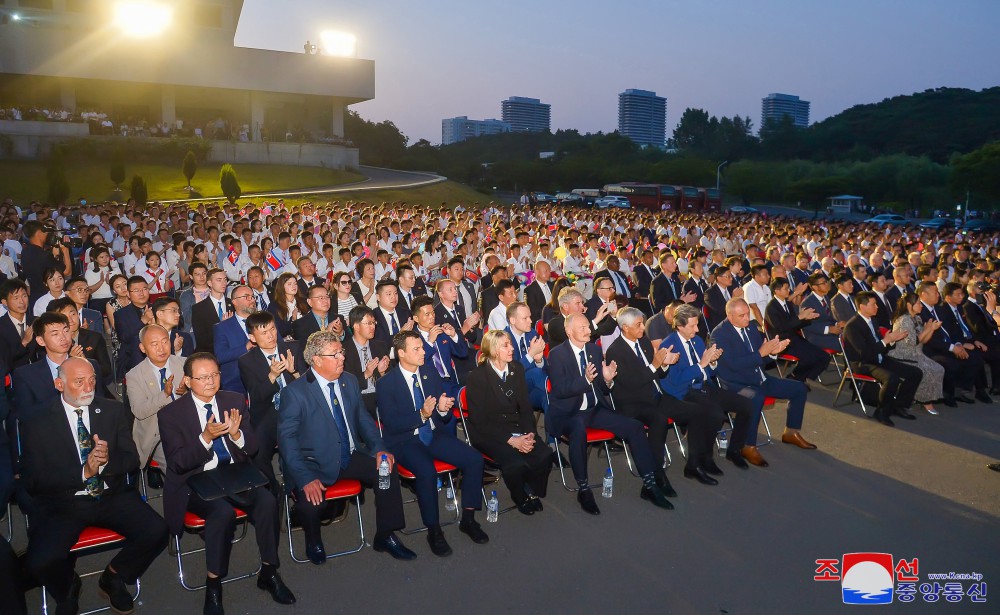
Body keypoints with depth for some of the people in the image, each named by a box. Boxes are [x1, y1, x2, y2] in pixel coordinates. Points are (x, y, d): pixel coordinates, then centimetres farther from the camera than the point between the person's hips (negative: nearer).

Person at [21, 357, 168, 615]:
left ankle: (113, 577, 11)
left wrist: (107, 460, -19)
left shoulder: (113, 410, 5)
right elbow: (33, 480, -8)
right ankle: (68, 588, 12)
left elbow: (132, 460, 4)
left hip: (112, 496, 2)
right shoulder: (36, 421, -3)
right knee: (40, 562, -27)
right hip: (62, 502, -2)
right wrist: (83, 472, -22)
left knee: (156, 532, -21)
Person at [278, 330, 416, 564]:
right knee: (310, 503, -30)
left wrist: (379, 449, -4)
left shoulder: (350, 381, 5)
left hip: (351, 457, 5)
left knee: (387, 469, -16)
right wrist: (306, 478, -26)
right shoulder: (294, 392, -14)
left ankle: (385, 536, 3)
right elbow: (287, 439, -16)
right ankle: (313, 542, 8)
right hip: (315, 465, -5)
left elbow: (363, 418, 13)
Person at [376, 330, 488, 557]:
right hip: (405, 440, -5)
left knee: (474, 459, -15)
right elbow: (391, 424, -14)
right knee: (427, 471, -34)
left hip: (434, 435, 5)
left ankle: (468, 519, 1)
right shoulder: (386, 383, -7)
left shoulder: (430, 373, 8)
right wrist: (422, 415, -27)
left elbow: (447, 416, 13)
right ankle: (434, 531, -14)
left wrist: (443, 409, -12)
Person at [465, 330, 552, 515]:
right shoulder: (477, 376, -12)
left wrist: (529, 433, -11)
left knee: (544, 456, -21)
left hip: (517, 428, 5)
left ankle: (532, 491, 8)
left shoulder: (516, 369, 5)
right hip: (488, 433, -5)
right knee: (516, 463, -30)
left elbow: (526, 407, 9)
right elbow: (479, 421, -13)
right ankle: (521, 498, 2)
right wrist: (511, 440, -20)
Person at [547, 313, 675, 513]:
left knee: (634, 426, -10)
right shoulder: (557, 354, -9)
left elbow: (603, 389, 13)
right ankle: (583, 489, -24)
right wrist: (585, 380, -32)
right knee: (579, 429, -39)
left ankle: (649, 485, 0)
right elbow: (559, 390, -18)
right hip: (568, 413, -6)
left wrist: (607, 380, -11)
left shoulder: (594, 349, 9)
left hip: (595, 409, 6)